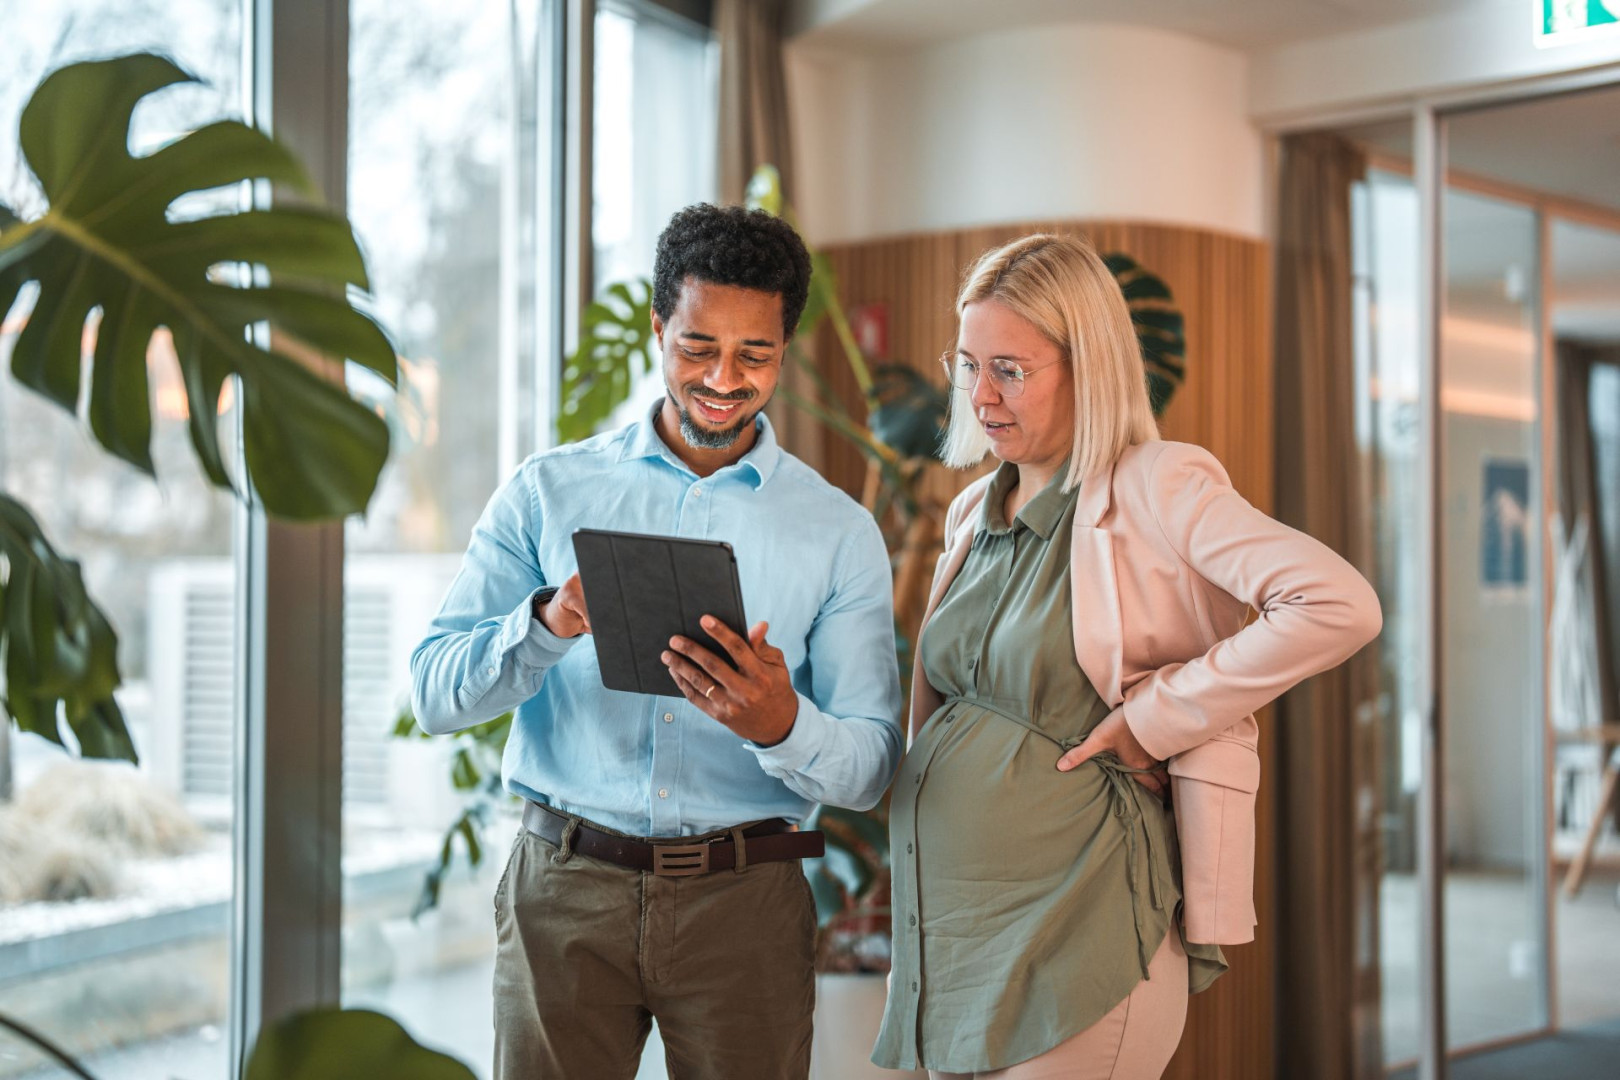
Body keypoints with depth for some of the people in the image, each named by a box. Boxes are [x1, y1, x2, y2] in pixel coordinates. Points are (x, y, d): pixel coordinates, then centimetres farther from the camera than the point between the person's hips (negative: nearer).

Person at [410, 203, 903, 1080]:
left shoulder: (838, 532, 3)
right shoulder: (550, 491, 4)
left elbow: (869, 768, 0)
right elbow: (433, 693, -2)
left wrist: (783, 726, -23)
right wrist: (547, 622, -21)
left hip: (744, 904, 1)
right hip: (564, 886, 0)